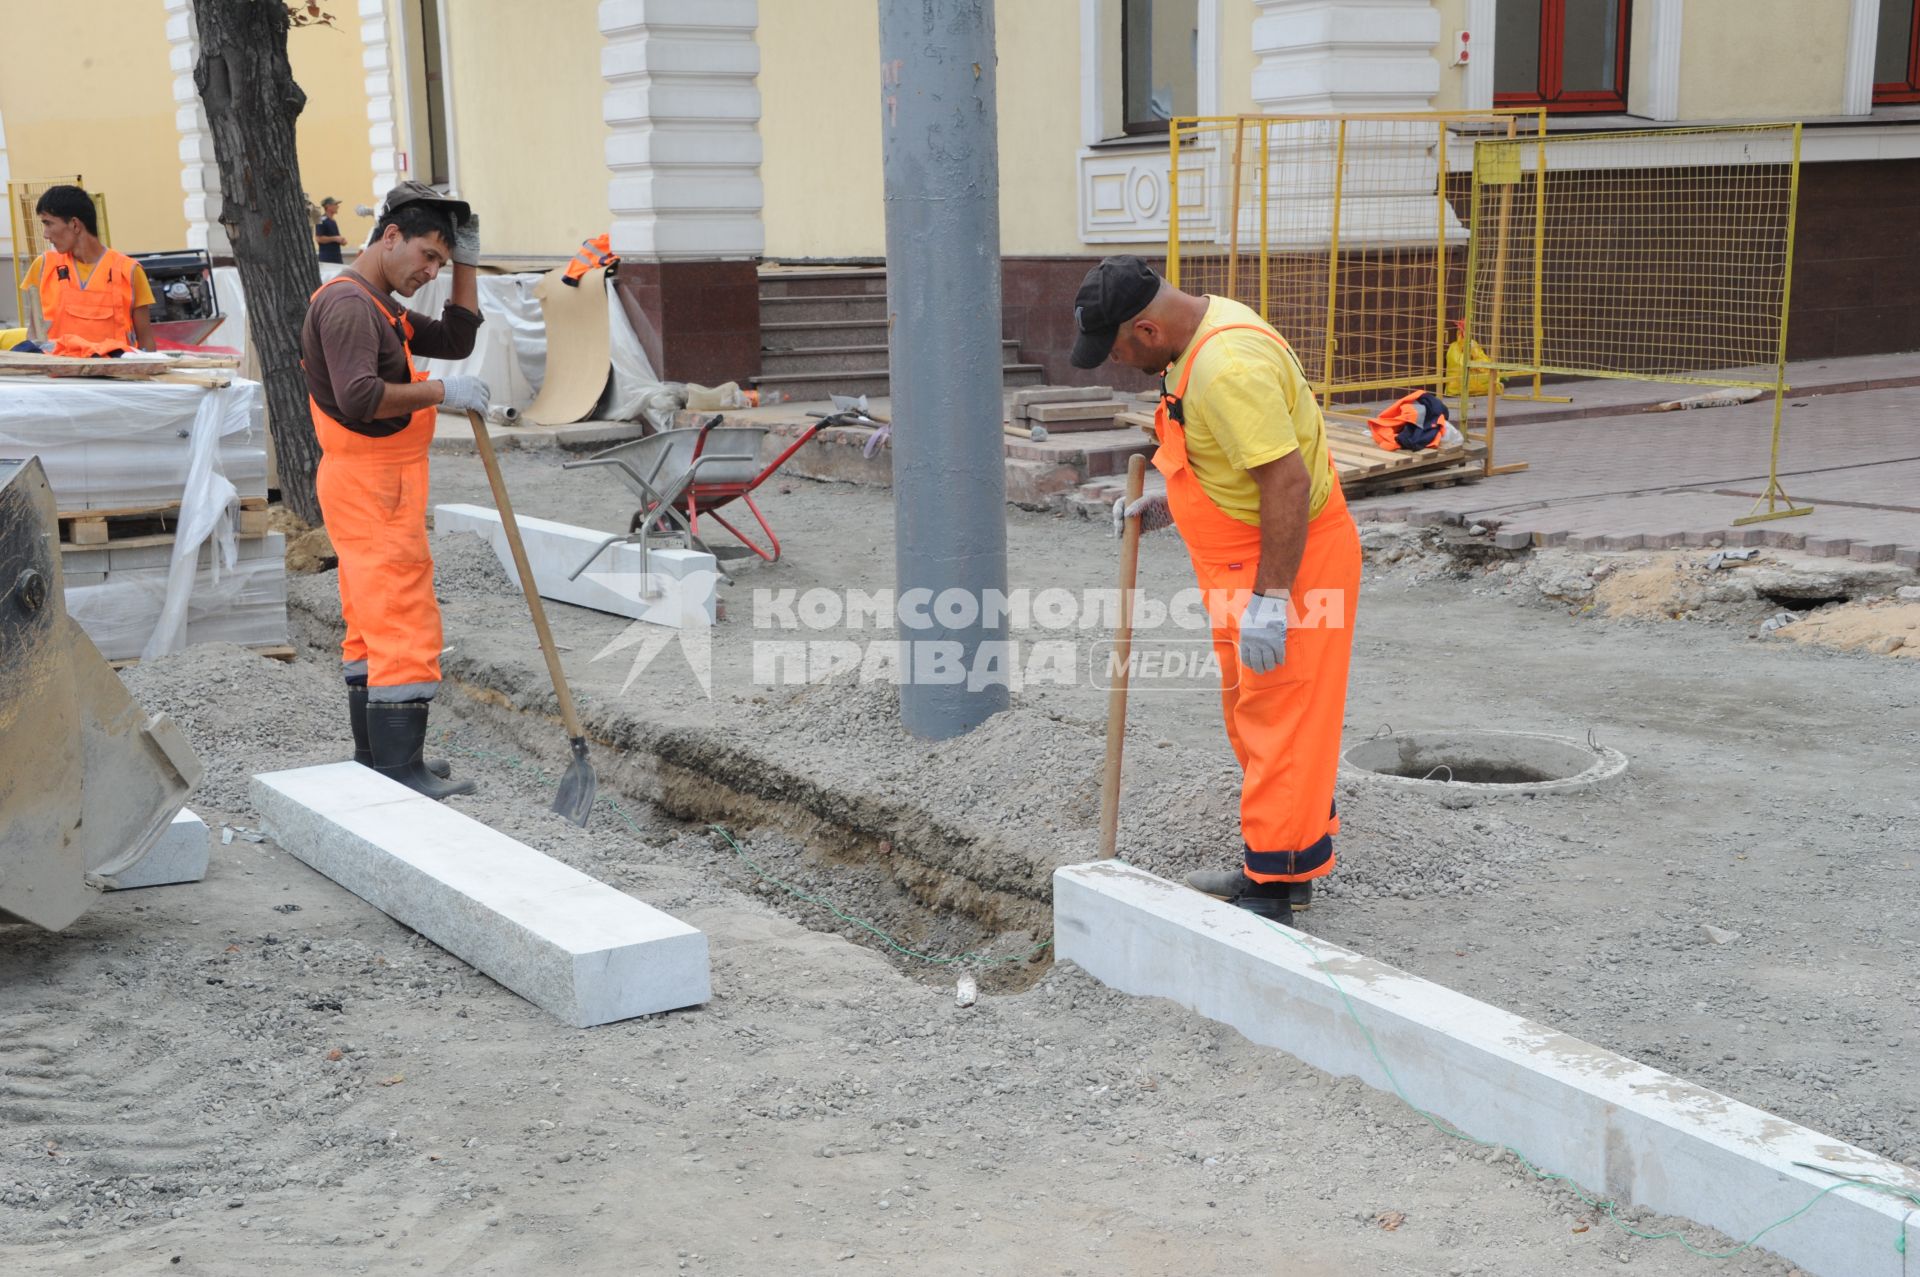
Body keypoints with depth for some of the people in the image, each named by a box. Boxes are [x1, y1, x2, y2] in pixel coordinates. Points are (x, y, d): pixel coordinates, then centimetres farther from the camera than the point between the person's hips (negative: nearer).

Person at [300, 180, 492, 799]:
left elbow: (455, 341, 18)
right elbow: (359, 398, -28)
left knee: (372, 624, 14)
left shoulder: (378, 306, 18)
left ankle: (375, 758, 21)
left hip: (373, 484, 11)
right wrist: (440, 393, -21)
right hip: (372, 483, -11)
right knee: (404, 626, -11)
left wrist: (466, 262, 12)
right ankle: (398, 771, -10)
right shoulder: (347, 302, -15)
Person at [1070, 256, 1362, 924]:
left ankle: (1272, 893, 4)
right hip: (1244, 567, 11)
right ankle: (1283, 866, 31)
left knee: (1277, 724, -4)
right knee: (1255, 716, 18)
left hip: (1289, 563, -11)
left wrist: (1269, 599, -29)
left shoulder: (1228, 367, -27)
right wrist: (1169, 503, 14)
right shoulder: (1202, 330, 6)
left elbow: (1287, 481, -30)